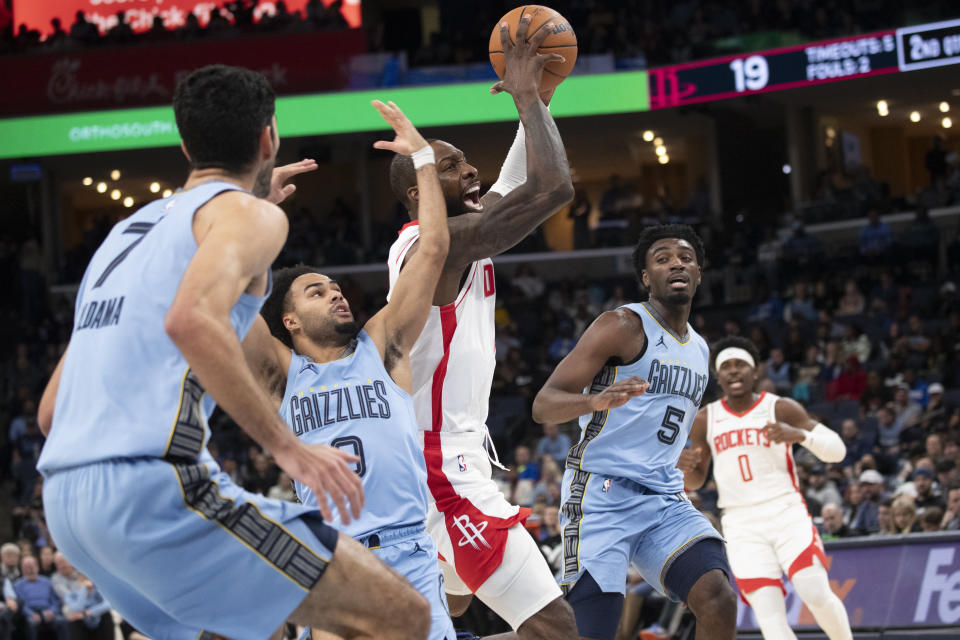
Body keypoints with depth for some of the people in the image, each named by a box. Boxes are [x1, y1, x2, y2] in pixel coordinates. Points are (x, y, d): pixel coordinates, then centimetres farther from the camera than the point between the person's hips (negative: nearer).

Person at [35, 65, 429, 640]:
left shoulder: (128, 229, 27)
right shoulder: (250, 212, 3)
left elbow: (50, 411, 29)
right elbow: (192, 320, -21)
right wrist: (288, 446, -18)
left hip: (65, 497, 9)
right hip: (156, 483, -9)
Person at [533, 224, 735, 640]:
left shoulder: (699, 351, 19)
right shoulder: (624, 326, -5)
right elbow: (543, 406, -14)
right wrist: (597, 400, -33)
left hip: (665, 499, 7)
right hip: (602, 494, -7)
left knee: (717, 596, -17)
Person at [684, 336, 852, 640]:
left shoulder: (781, 409, -1)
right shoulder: (705, 420, 7)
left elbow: (837, 450, -4)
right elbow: (696, 479, 18)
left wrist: (799, 435, -24)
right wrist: (685, 470, -6)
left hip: (786, 514, -2)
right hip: (742, 526, 2)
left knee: (816, 594, -18)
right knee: (769, 615, -11)